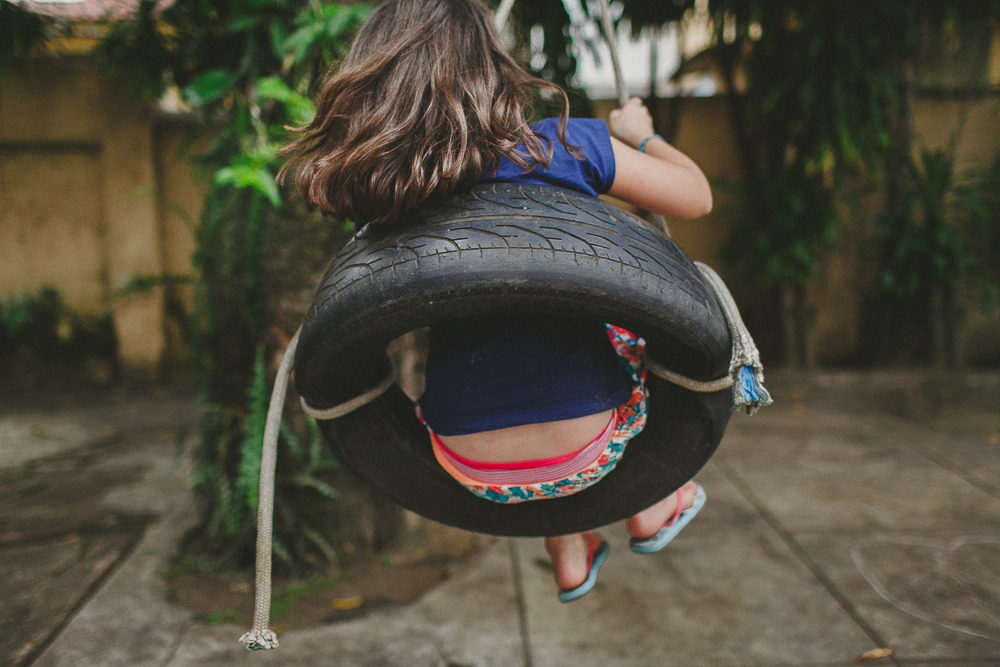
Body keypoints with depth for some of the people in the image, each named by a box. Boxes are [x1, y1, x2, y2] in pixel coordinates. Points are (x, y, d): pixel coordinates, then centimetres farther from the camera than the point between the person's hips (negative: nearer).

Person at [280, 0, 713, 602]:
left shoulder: (372, 192, -7)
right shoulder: (568, 148, -13)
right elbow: (697, 196, 2)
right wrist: (640, 136, 21)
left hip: (471, 473, 3)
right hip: (586, 455, -2)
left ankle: (568, 559, 44)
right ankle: (651, 509, 39)